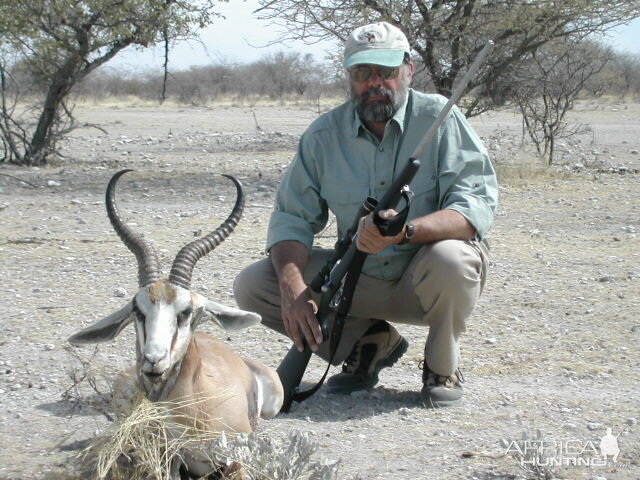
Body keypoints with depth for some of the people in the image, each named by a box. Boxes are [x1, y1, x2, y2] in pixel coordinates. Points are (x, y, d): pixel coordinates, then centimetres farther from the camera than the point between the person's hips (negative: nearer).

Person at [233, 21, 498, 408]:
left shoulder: (439, 119, -14)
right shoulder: (324, 134, -3)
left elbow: (477, 204, -23)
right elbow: (293, 217, -4)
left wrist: (407, 231, -42)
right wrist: (293, 287, -24)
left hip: (426, 279, -3)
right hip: (360, 279, 4)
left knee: (451, 258, -38)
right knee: (252, 286, -11)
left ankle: (443, 367, -7)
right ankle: (371, 342, 6)